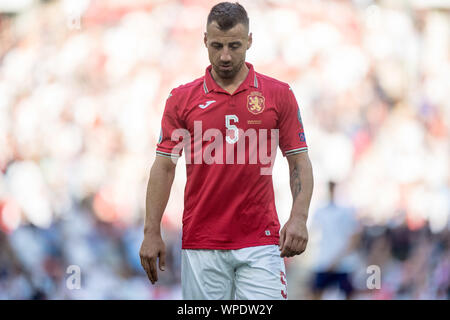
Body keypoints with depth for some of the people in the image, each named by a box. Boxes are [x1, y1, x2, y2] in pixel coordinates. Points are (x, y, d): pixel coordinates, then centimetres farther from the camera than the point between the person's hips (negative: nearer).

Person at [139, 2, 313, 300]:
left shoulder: (279, 94, 4)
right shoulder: (182, 99, 5)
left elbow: (300, 161, 5)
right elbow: (164, 165, 6)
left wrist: (299, 218, -10)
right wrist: (152, 233, -1)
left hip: (260, 243, -1)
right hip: (201, 246, 1)